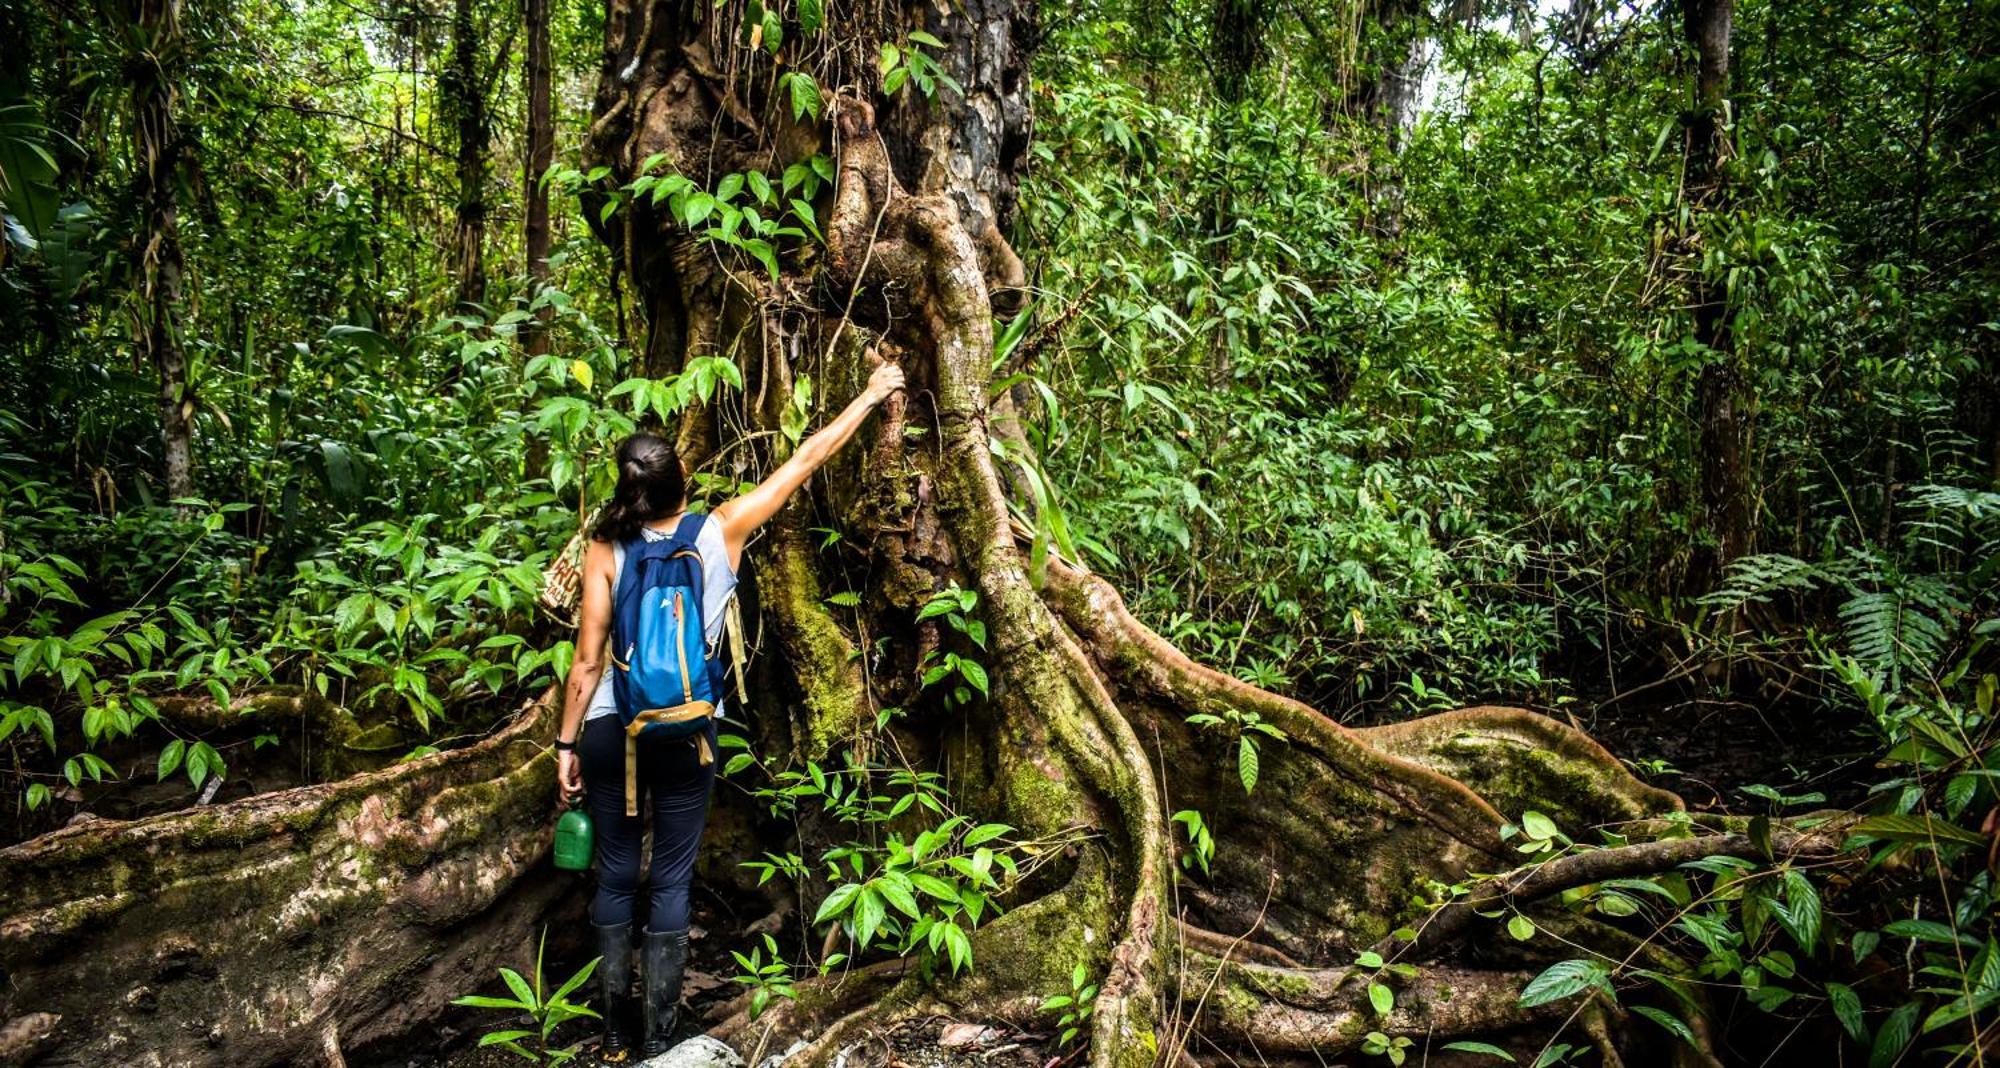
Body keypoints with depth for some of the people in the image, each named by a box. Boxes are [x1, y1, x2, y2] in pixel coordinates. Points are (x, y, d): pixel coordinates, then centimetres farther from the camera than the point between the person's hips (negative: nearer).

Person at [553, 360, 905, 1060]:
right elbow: (804, 462, 1)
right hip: (686, 733, 0)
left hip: (610, 728, 1)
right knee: (671, 881, 8)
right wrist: (870, 397, 11)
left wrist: (567, 744, 3)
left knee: (616, 876, 12)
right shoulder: (721, 531, -8)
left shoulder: (607, 550, -8)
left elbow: (587, 660, -7)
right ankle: (657, 1040, 14)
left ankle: (615, 1036, 20)